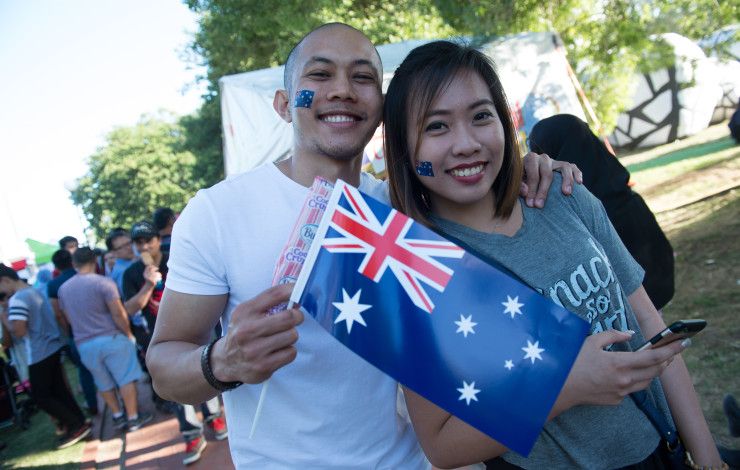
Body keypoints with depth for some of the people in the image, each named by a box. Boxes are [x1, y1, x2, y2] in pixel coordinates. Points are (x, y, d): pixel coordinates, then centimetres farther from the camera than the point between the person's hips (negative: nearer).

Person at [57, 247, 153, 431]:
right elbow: (118, 313, -15)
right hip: (111, 338, -5)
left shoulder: (63, 289, 5)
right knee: (126, 379, 5)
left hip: (84, 344, 5)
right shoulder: (103, 282, -13)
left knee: (104, 383, 18)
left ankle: (117, 417, 26)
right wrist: (128, 333, -2)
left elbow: (68, 318, 13)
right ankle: (133, 418, 8)